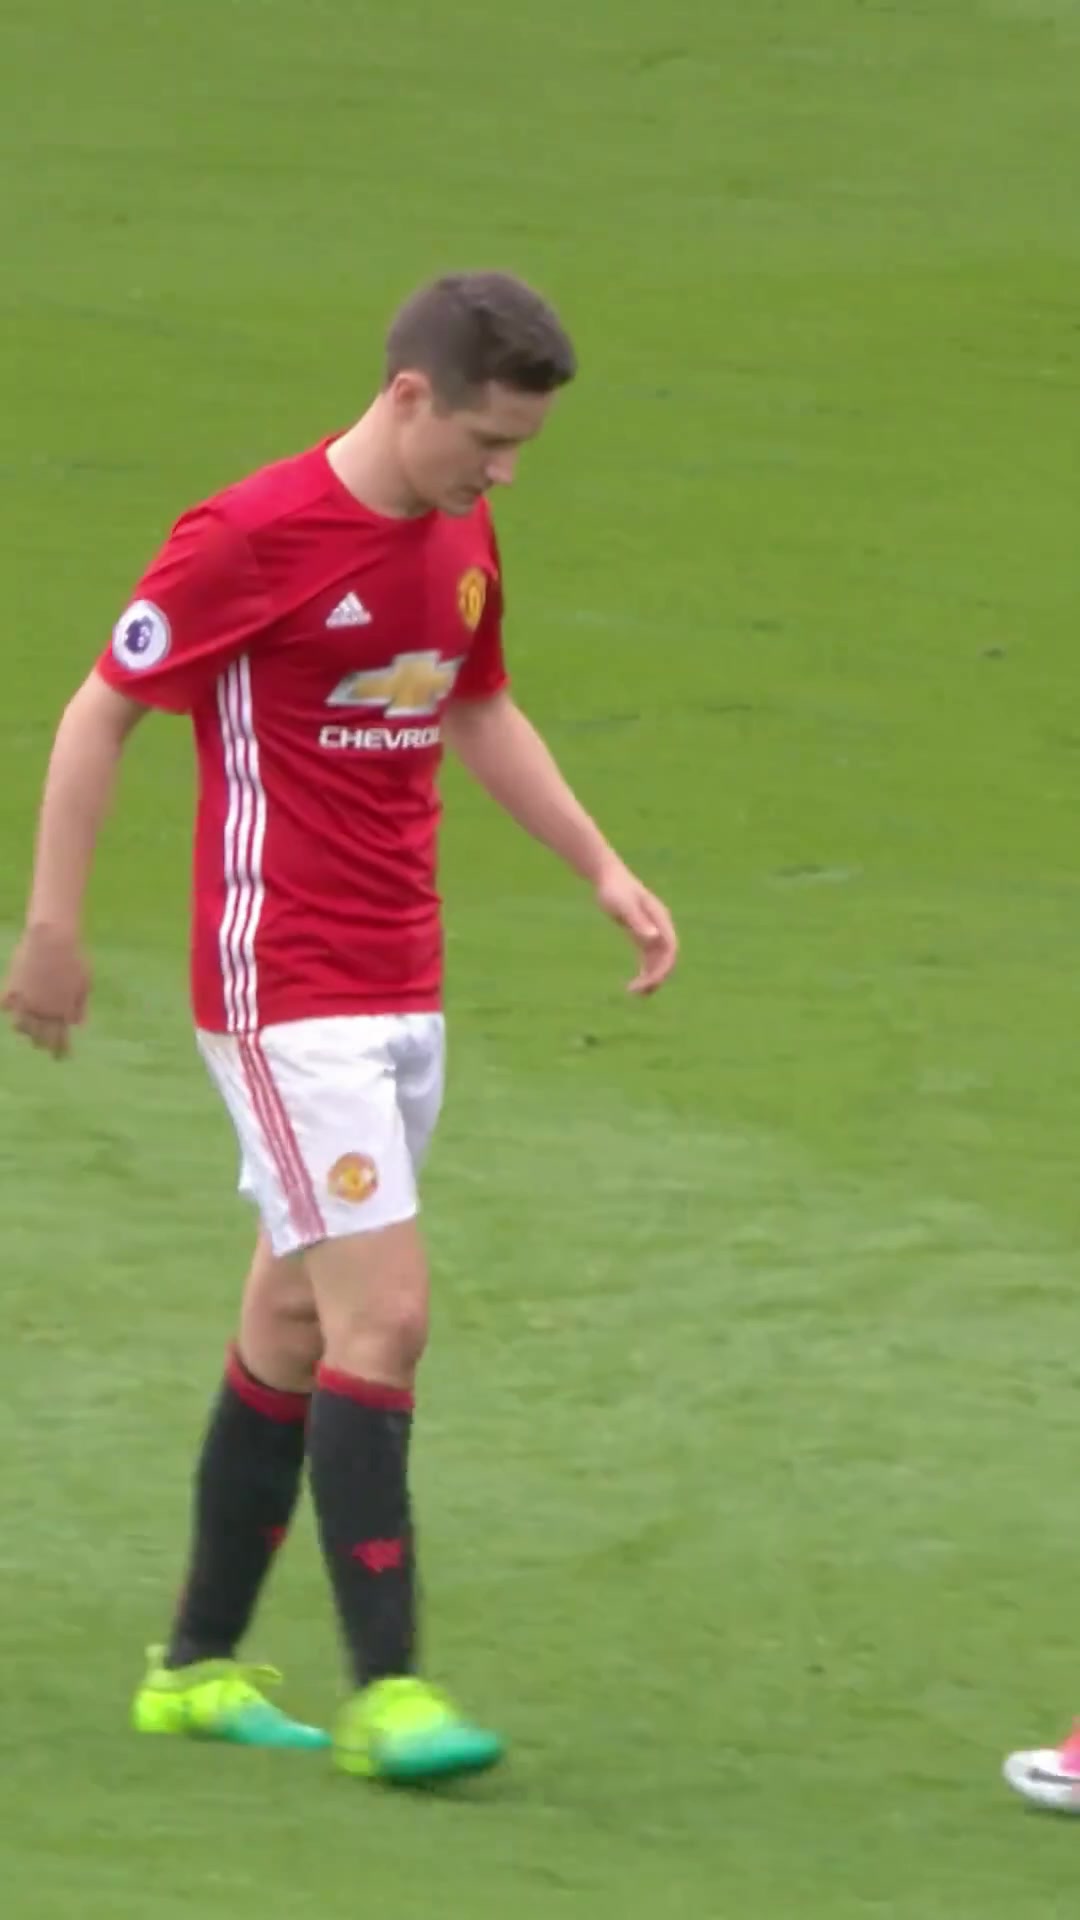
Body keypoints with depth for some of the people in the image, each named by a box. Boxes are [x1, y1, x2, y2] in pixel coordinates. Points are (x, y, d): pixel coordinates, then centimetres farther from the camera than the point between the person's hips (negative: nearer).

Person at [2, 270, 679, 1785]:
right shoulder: (255, 538, -16)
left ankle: (200, 1665, 22)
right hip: (285, 991, -8)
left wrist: (604, 871, 19)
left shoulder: (460, 542, 8)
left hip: (402, 993, 8)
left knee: (294, 1324, 13)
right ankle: (385, 1689, -10)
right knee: (383, 1314, -13)